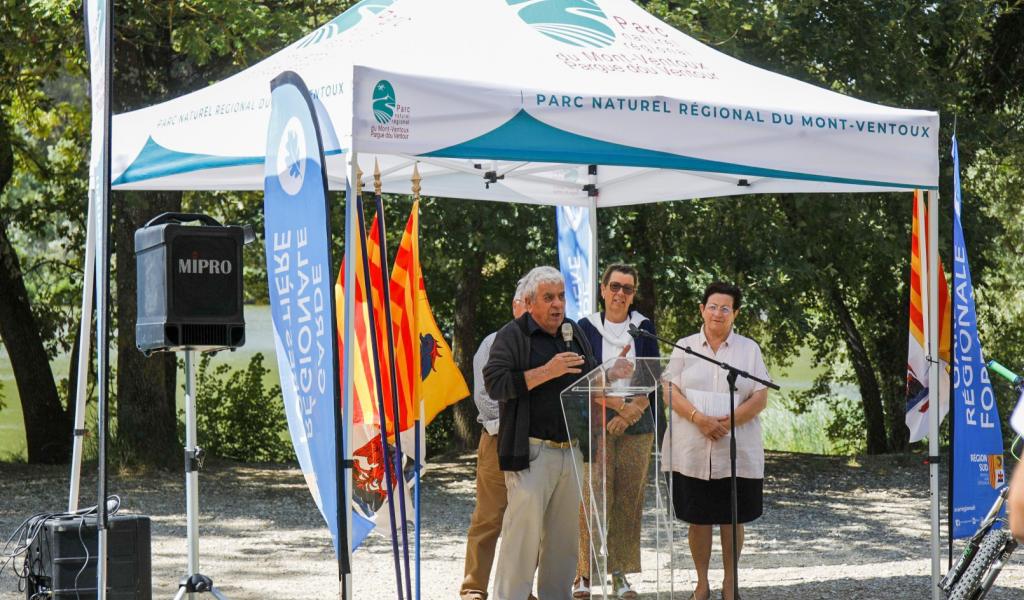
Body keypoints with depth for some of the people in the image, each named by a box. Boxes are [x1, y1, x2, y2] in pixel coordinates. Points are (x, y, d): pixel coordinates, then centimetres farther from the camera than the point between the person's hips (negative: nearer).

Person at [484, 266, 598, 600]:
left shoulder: (575, 333, 16)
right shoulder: (513, 335, -3)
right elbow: (495, 384, -14)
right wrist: (547, 372, -17)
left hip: (571, 449, 6)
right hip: (532, 451, -6)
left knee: (565, 533, 8)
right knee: (524, 531, -10)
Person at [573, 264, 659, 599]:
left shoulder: (643, 327, 9)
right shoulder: (587, 327, 3)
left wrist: (632, 410, -11)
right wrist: (618, 405, -14)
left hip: (636, 425, 2)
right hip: (595, 424, -2)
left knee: (629, 500, 1)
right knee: (593, 497, -10)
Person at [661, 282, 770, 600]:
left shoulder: (749, 349, 8)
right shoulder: (685, 347, 8)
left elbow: (761, 398, 1)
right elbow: (670, 391, -1)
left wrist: (728, 422, -15)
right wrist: (699, 418, -17)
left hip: (737, 450, 0)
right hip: (693, 451, 0)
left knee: (732, 519, 5)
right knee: (698, 519, 5)